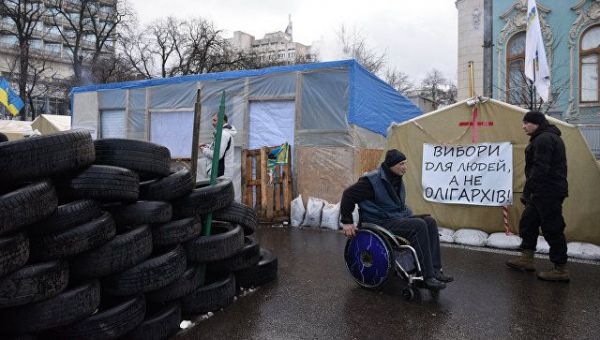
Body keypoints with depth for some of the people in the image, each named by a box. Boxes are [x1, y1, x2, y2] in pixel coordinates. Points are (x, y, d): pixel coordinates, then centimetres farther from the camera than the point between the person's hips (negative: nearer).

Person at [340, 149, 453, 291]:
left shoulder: (397, 179, 11)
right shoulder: (373, 180, -16)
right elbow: (348, 194, -15)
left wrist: (408, 215, 16)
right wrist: (347, 222, -16)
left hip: (399, 217, 9)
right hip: (380, 223, -9)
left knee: (429, 221, -10)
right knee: (418, 225, -26)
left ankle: (435, 270, -11)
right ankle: (428, 277, -24)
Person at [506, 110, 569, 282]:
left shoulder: (543, 139, -16)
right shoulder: (549, 137, 18)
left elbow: (540, 168, -24)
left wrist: (527, 191, -22)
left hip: (548, 192, -11)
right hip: (544, 192, 11)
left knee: (552, 229, -4)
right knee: (528, 222, 16)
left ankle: (560, 269, 5)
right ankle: (526, 259, 24)